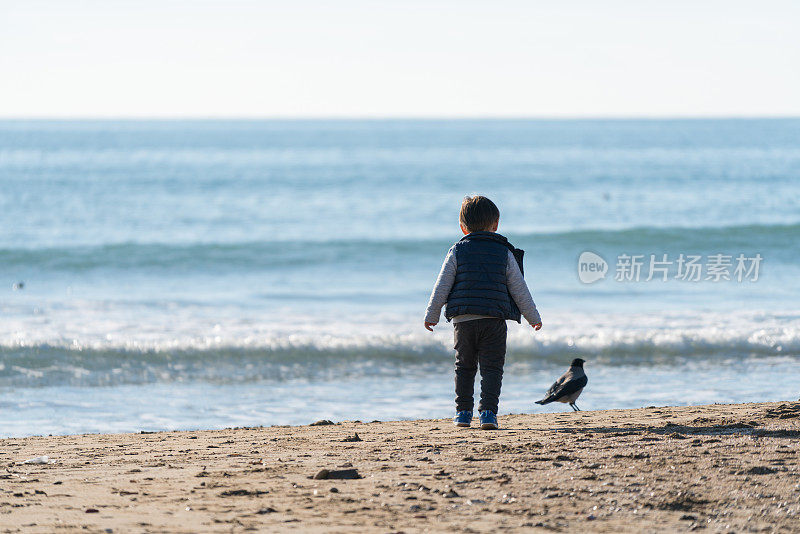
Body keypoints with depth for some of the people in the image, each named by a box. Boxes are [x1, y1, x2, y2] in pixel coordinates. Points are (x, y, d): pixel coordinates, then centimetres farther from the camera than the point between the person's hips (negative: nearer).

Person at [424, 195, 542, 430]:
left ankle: (463, 412, 16)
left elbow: (442, 286, 4)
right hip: (494, 321, -1)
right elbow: (519, 289, 7)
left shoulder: (457, 252, 4)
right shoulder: (504, 253, 5)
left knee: (464, 367, 15)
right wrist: (533, 317, 16)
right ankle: (488, 412, -12)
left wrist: (431, 315, 12)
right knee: (492, 368, 0)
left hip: (463, 320, 1)